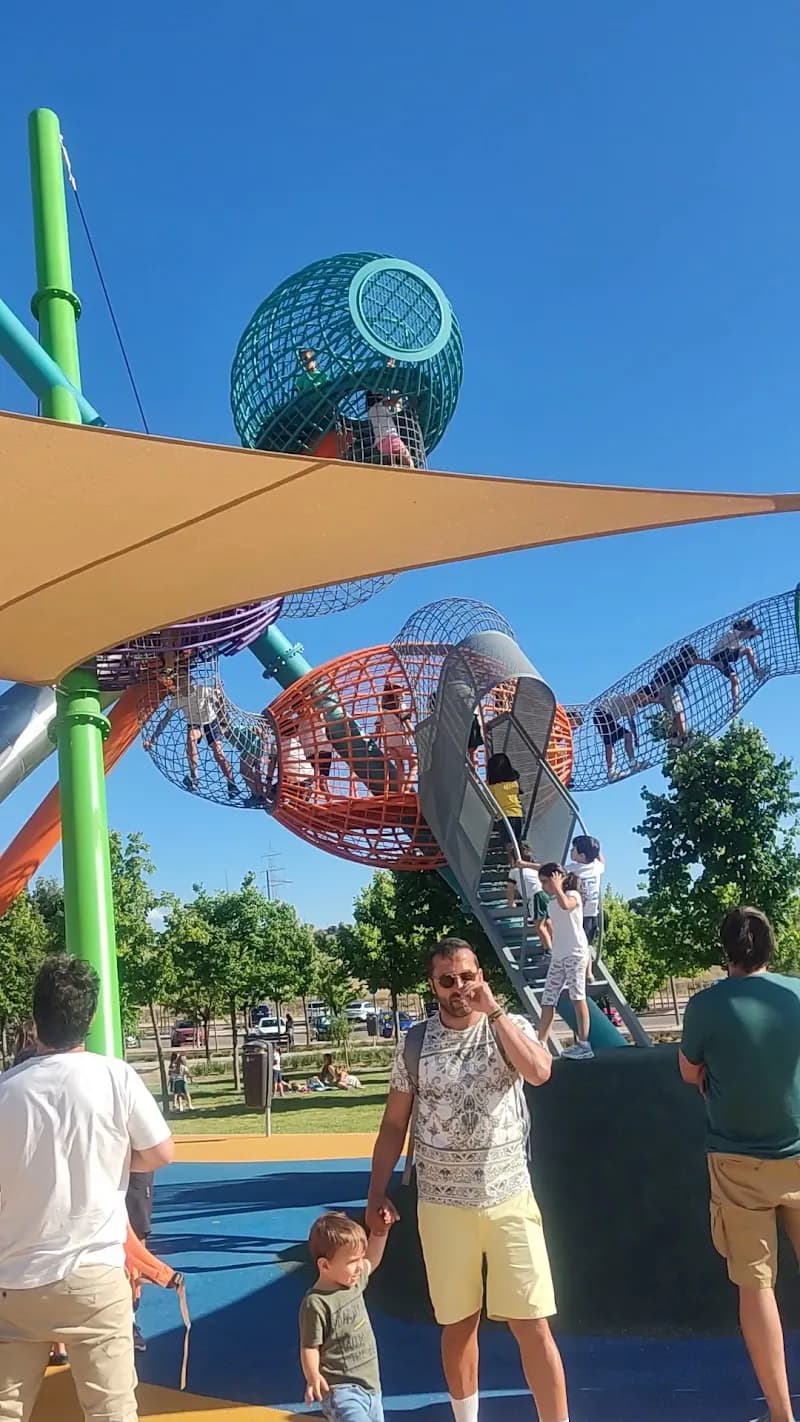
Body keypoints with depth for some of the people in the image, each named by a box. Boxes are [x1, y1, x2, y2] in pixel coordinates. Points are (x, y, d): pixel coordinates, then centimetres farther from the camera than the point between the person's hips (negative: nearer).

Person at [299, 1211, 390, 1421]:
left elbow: (372, 1260, 26)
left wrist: (381, 1229, 17)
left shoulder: (355, 1281, 7)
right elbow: (309, 1347, -15)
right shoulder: (316, 1303, -18)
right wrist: (313, 1376, -31)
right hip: (341, 1390, -9)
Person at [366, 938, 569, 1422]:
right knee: (459, 1323, 13)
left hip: (509, 1198, -1)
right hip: (443, 1205, 1)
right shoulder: (415, 1043, -1)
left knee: (533, 1324, 1)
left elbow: (539, 1072, -26)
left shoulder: (511, 1027, -4)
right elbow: (394, 1124, 6)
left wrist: (493, 1009, -23)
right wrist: (378, 1195, 1)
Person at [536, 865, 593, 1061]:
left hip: (575, 954, -8)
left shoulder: (573, 894, -5)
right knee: (547, 1000, 3)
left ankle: (583, 1045, -7)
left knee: (577, 997, -9)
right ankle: (540, 1045, 5)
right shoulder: (552, 903, 17)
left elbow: (565, 905, -30)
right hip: (557, 957, 8)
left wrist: (557, 887, -17)